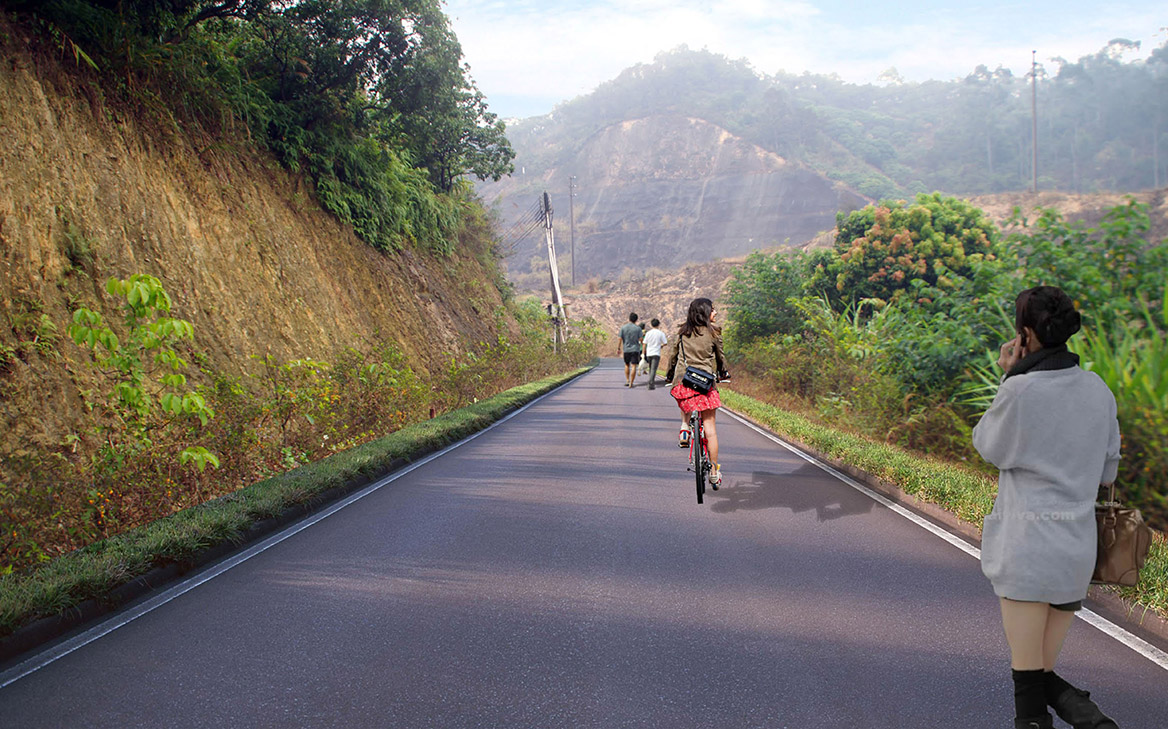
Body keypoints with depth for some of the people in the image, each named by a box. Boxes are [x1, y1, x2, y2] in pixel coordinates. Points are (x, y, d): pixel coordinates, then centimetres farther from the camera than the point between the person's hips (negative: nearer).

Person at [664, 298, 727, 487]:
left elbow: (673, 354, 15)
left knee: (685, 405, 38)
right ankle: (714, 472, 5)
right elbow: (720, 357, 13)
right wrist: (723, 373, 32)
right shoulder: (713, 333, 2)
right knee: (709, 427, 2)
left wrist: (669, 375, 30)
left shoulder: (682, 332, 9)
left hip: (682, 380, 3)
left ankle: (684, 429, 10)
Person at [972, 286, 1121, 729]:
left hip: (1026, 545, -6)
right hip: (1077, 544, 6)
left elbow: (989, 447, 0)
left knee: (1027, 672, 3)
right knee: (1044, 669, 20)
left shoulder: (1021, 390, -17)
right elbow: (1108, 467, 13)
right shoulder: (1098, 389, 3)